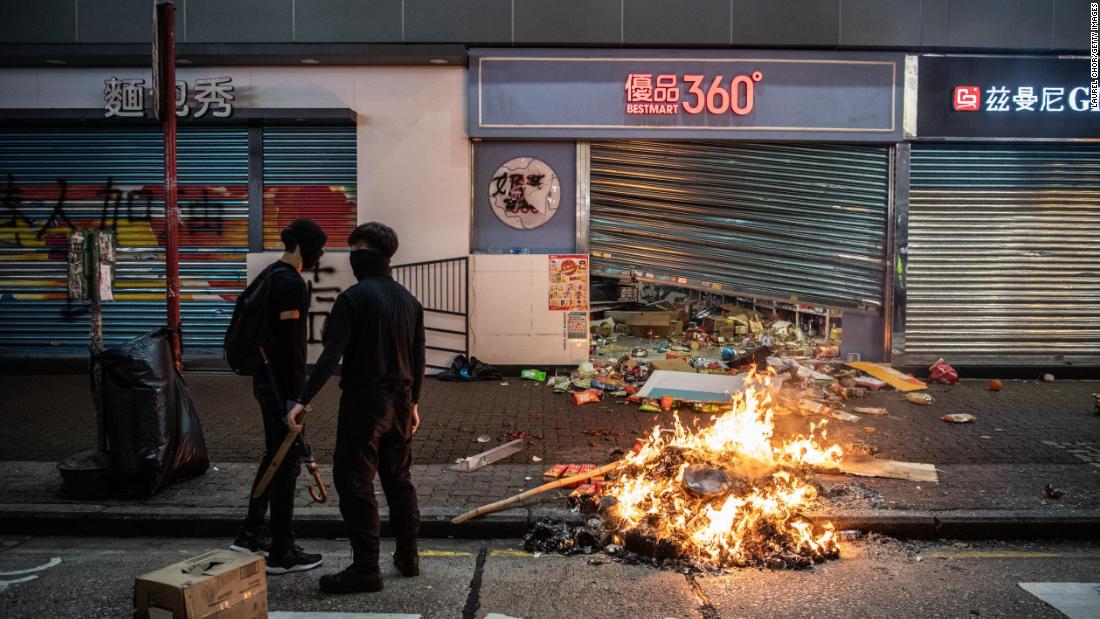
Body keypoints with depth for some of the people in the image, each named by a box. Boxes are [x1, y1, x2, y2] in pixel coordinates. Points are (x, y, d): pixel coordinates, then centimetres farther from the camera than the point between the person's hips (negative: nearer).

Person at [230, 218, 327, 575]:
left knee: (274, 455, 20)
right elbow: (290, 343, -22)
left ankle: (250, 535, 30)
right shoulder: (293, 283, -18)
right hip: (281, 382, -10)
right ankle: (281, 553, 7)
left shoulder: (270, 275, 13)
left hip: (264, 378, 10)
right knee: (287, 462, -2)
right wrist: (294, 396, -21)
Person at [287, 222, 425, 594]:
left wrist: (303, 401, -19)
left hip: (363, 402, -7)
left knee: (355, 482, 0)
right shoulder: (409, 300, 10)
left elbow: (331, 355, -19)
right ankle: (408, 555, 24)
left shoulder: (354, 297, -12)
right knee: (398, 478, 17)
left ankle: (366, 568, 1)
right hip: (400, 402, 7)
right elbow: (418, 359, 13)